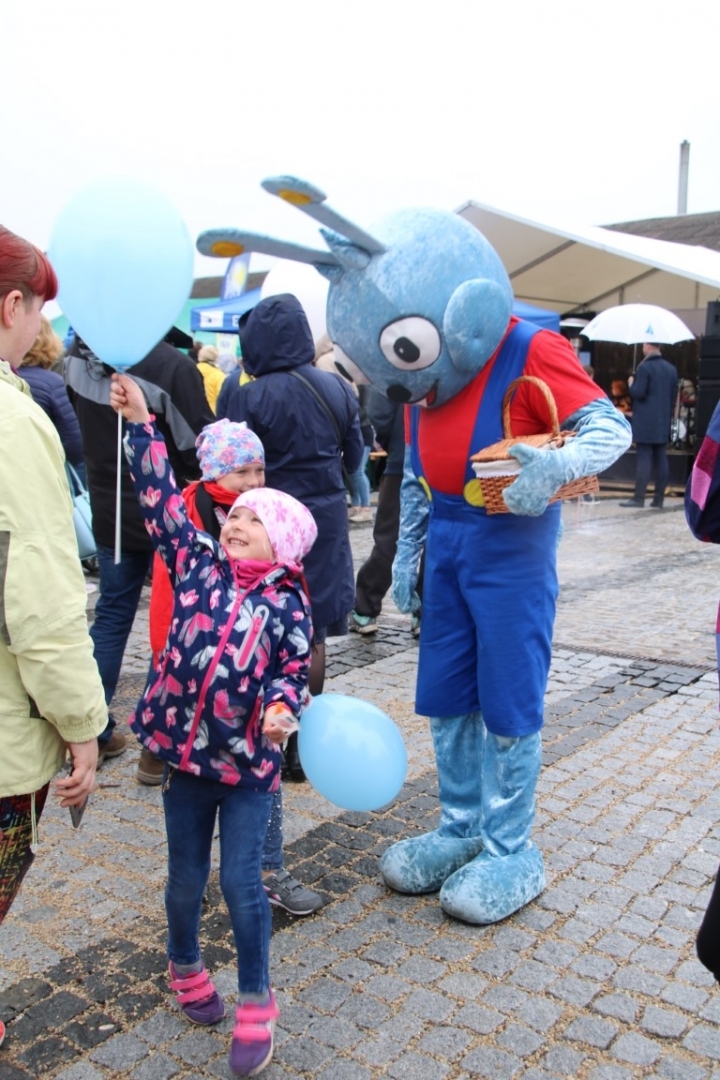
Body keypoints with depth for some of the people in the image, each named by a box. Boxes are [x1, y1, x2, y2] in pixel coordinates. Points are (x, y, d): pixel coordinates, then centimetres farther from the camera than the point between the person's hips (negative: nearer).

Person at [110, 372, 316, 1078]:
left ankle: (255, 1006, 22)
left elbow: (293, 671, 1)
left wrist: (281, 710, -20)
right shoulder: (198, 564, 1)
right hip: (185, 749, 2)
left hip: (249, 758, -2)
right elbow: (162, 501, -2)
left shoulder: (289, 604, -4)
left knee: (240, 882, 1)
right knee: (185, 877, 16)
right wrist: (139, 423, -6)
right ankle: (185, 967, 45)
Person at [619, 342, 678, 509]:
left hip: (645, 423, -6)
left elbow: (638, 393, -16)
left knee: (644, 459, -6)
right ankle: (658, 499, 8)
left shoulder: (645, 367, -11)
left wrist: (631, 384, 4)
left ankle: (639, 498, -7)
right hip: (663, 422, 6)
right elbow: (674, 396, 14)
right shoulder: (671, 369, 11)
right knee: (661, 459, 7)